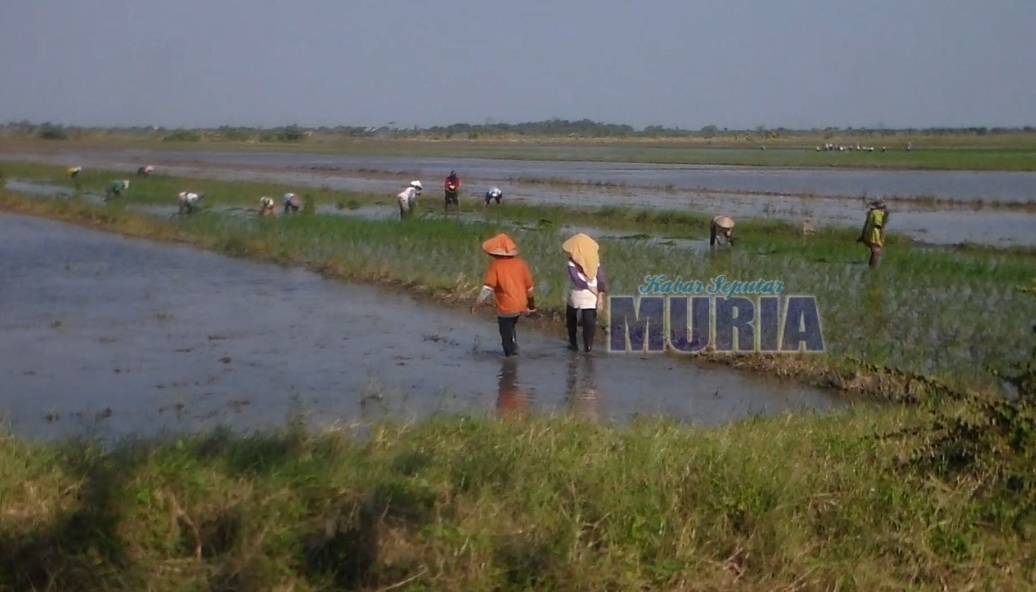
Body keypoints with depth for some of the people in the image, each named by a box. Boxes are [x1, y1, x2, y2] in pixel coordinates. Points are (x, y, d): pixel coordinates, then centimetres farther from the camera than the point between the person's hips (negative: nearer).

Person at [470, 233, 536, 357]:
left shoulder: (496, 265, -14)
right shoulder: (520, 262, -1)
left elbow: (487, 289, -21)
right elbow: (529, 285, 6)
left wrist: (476, 304, -18)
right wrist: (531, 301, 21)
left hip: (506, 307, -6)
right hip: (520, 304, 6)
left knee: (507, 335, 9)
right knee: (511, 327, 32)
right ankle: (514, 349, 41)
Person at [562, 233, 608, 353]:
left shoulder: (572, 262, -10)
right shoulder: (595, 260, 0)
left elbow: (577, 279, -20)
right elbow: (601, 279, -6)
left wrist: (593, 290, -13)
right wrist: (600, 295, -7)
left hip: (576, 296, -2)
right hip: (591, 297, 2)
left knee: (571, 320, 19)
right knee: (589, 322, 5)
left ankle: (573, 344, 22)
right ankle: (588, 346, 3)